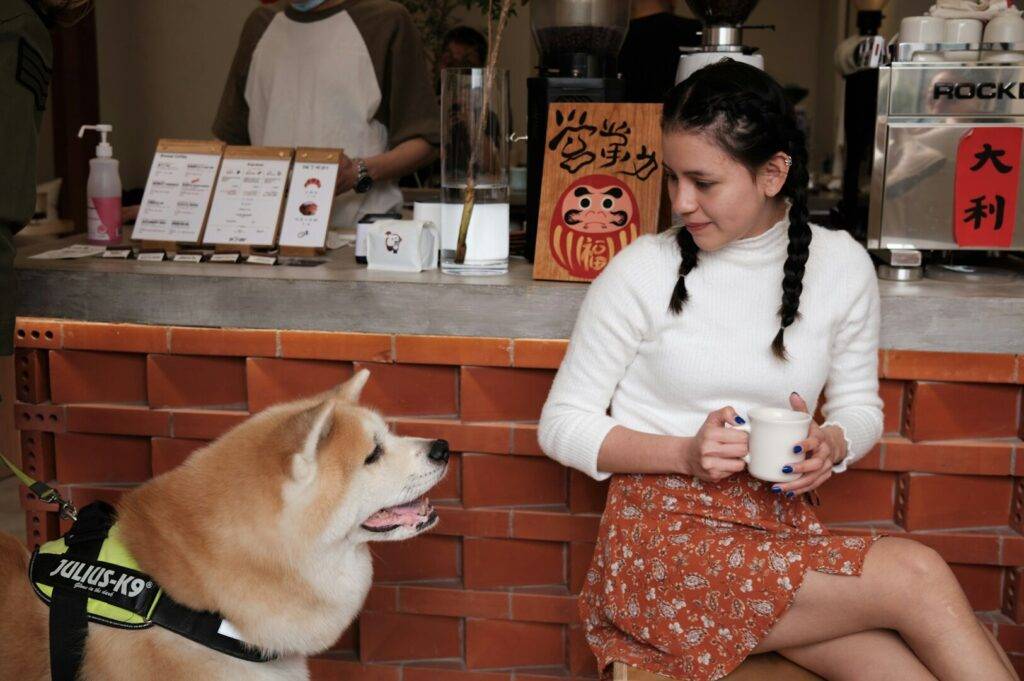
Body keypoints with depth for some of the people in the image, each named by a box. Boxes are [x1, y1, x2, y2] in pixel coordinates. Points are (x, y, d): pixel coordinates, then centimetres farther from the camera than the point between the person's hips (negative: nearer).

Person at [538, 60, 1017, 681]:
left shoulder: (841, 265, 2)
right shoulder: (642, 272, -7)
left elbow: (860, 404, 15)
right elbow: (562, 424, -2)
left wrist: (832, 444, -9)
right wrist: (684, 454, -16)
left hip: (782, 525, 4)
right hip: (665, 533, -3)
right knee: (916, 574, -21)